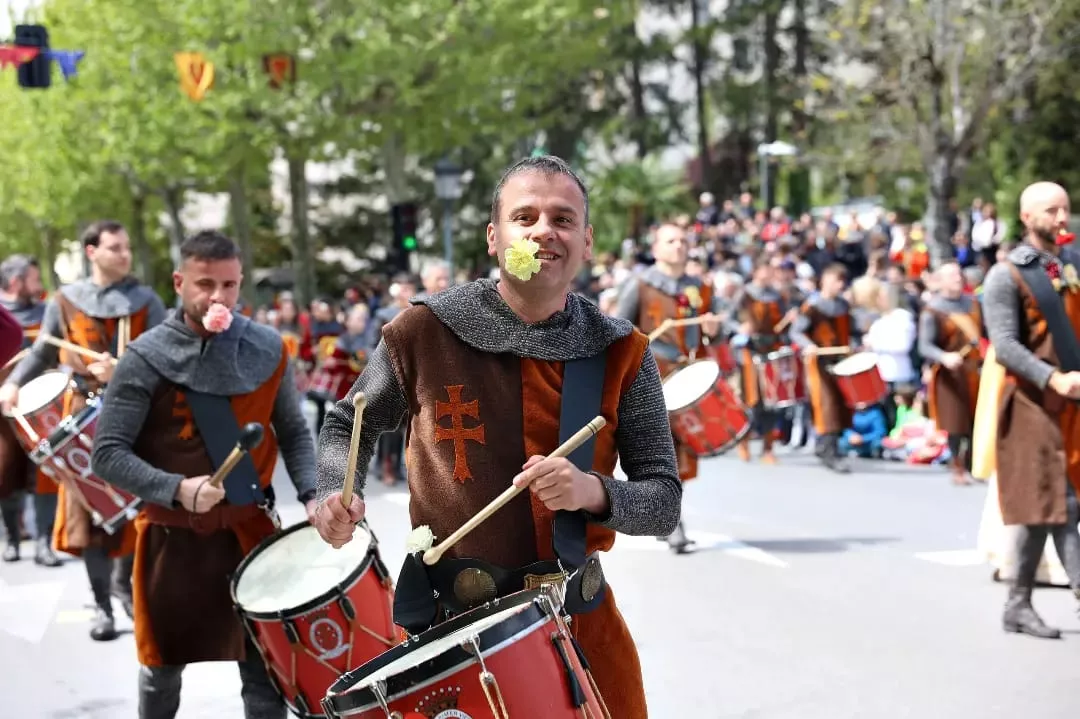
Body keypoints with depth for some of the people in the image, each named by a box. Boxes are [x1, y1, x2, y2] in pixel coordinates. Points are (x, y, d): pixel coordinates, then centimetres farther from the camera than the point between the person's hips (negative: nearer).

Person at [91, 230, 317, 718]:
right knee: (162, 669, 15)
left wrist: (310, 494, -7)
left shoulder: (267, 350, 0)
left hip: (250, 528, 2)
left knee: (266, 669, 4)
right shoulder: (147, 358, -11)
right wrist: (175, 489, -27)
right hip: (172, 536, -2)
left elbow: (293, 433, 9)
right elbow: (107, 454, -12)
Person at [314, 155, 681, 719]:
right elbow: (347, 425, 10)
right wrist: (337, 494, -9)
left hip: (577, 613, 2)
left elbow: (664, 503, -3)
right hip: (446, 614, -1)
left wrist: (594, 491, -22)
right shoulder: (425, 332, -7)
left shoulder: (620, 354, -4)